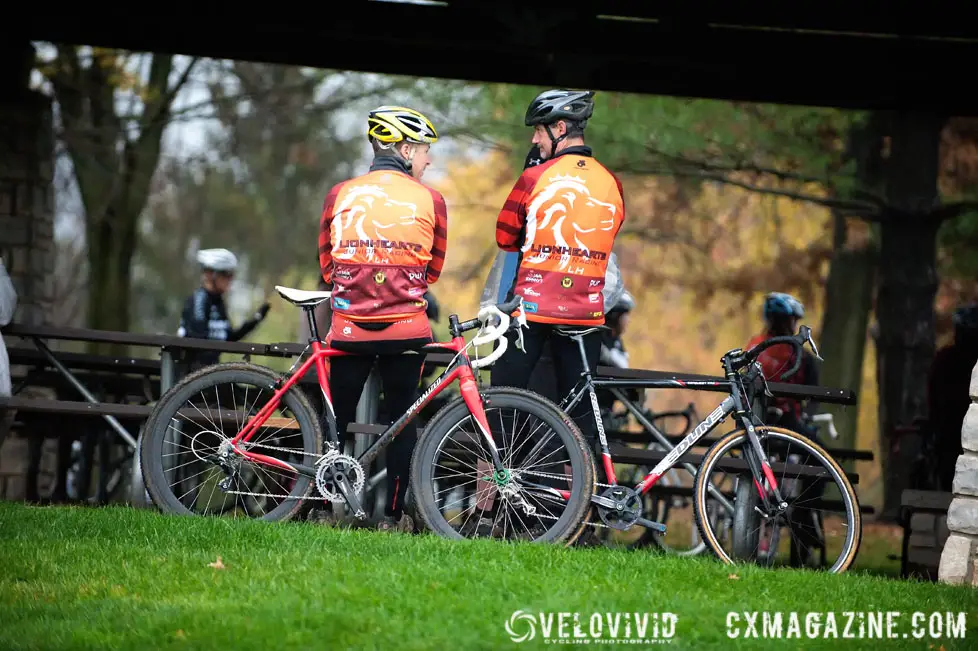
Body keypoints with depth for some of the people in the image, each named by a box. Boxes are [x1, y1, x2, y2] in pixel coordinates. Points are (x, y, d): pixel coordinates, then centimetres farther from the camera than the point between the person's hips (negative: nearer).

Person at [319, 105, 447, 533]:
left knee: (337, 417, 11)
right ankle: (393, 513, 9)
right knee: (402, 418, 10)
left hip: (350, 326, 1)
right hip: (406, 329, -1)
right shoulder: (429, 200, -1)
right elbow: (434, 270, 10)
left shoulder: (340, 195, 3)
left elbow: (327, 265, 11)